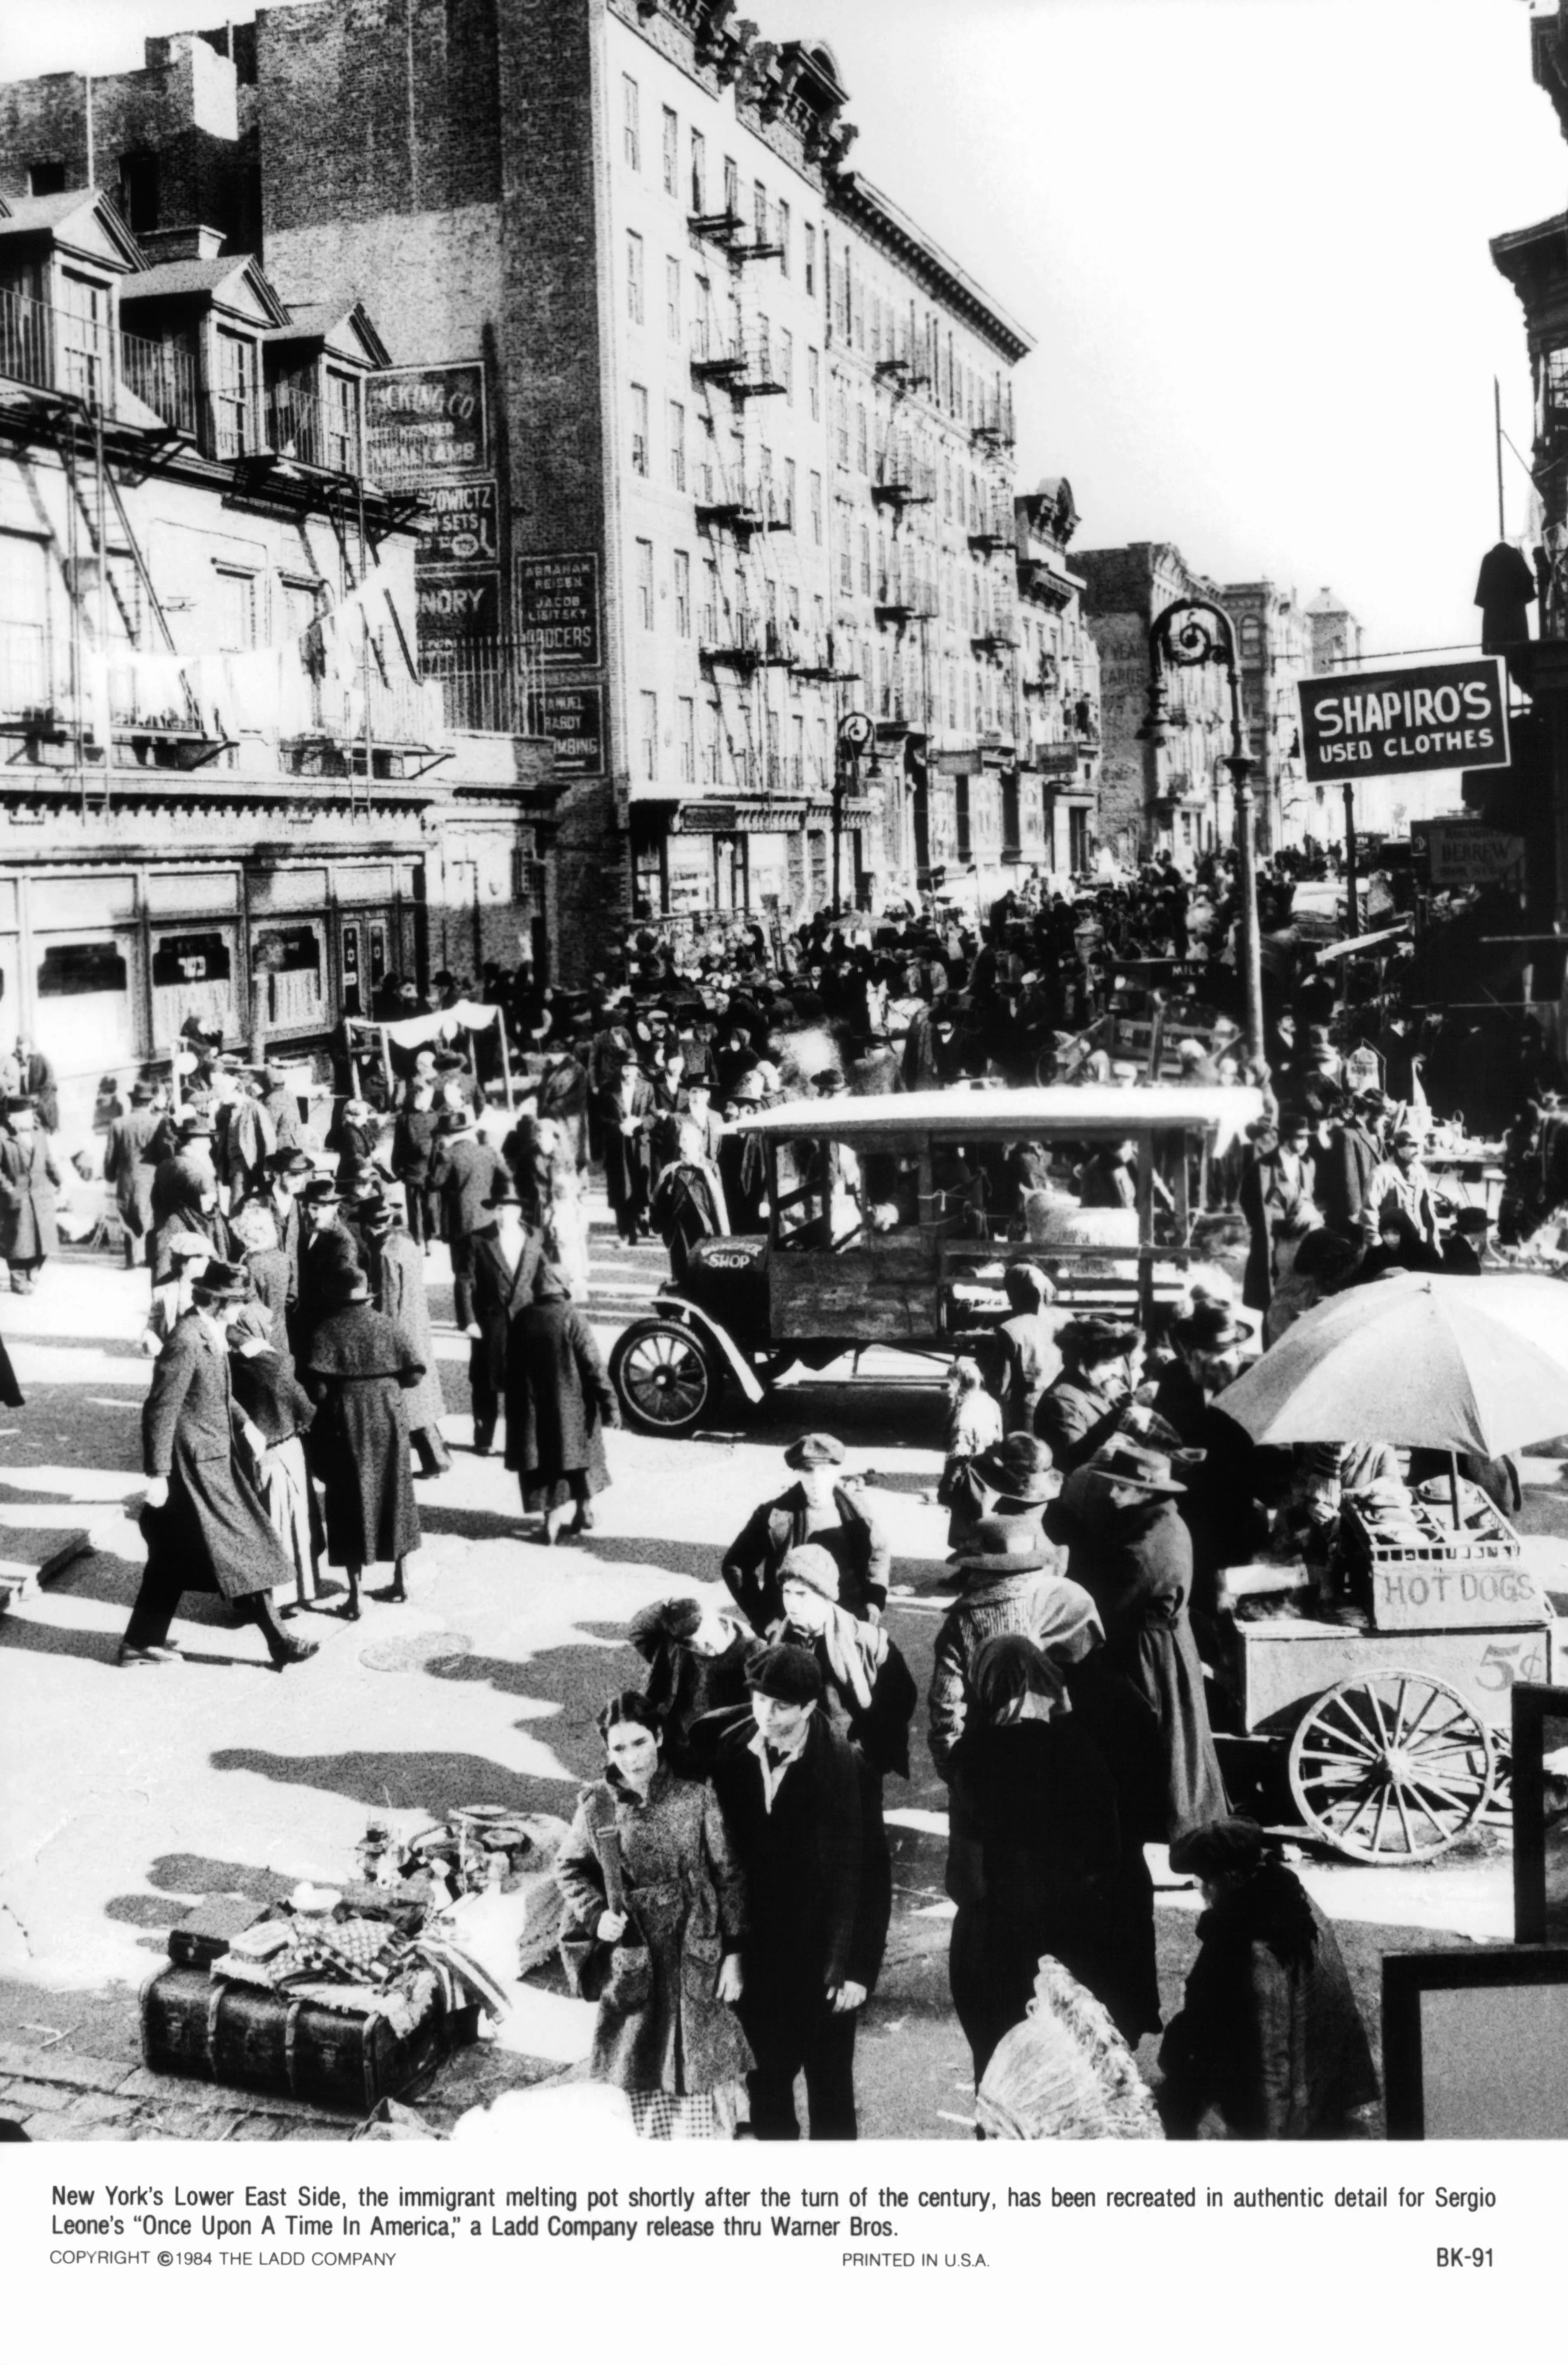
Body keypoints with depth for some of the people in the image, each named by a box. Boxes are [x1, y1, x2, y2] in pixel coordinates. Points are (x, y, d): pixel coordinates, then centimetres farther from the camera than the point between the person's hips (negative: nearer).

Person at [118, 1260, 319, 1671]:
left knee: (172, 1558, 17)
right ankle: (278, 1643, 7)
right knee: (243, 1554, -1)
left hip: (214, 1459, 10)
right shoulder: (185, 1341, -23)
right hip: (197, 1464, -10)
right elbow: (160, 1410, -21)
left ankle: (141, 1643, 26)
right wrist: (157, 1475, -20)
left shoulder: (211, 1333, 5)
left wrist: (243, 1423, 12)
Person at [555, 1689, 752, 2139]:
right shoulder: (596, 1807, -3)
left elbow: (729, 1878, -2)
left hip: (696, 1962, -1)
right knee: (636, 2069, 5)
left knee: (701, 2065, 4)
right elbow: (569, 1870, 9)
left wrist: (733, 1955, -3)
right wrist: (595, 1913, -9)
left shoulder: (696, 1799, -6)